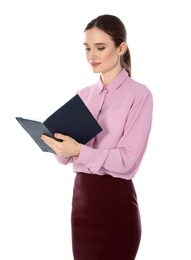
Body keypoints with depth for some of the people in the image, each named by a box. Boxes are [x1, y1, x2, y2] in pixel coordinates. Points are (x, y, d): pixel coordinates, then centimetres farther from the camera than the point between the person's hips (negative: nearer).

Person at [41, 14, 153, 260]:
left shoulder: (139, 94, -9)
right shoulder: (83, 95, 10)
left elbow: (127, 158, -16)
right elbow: (67, 156, 7)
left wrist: (79, 151, -29)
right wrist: (57, 144, -15)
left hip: (116, 200, -6)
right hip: (81, 195, 6)